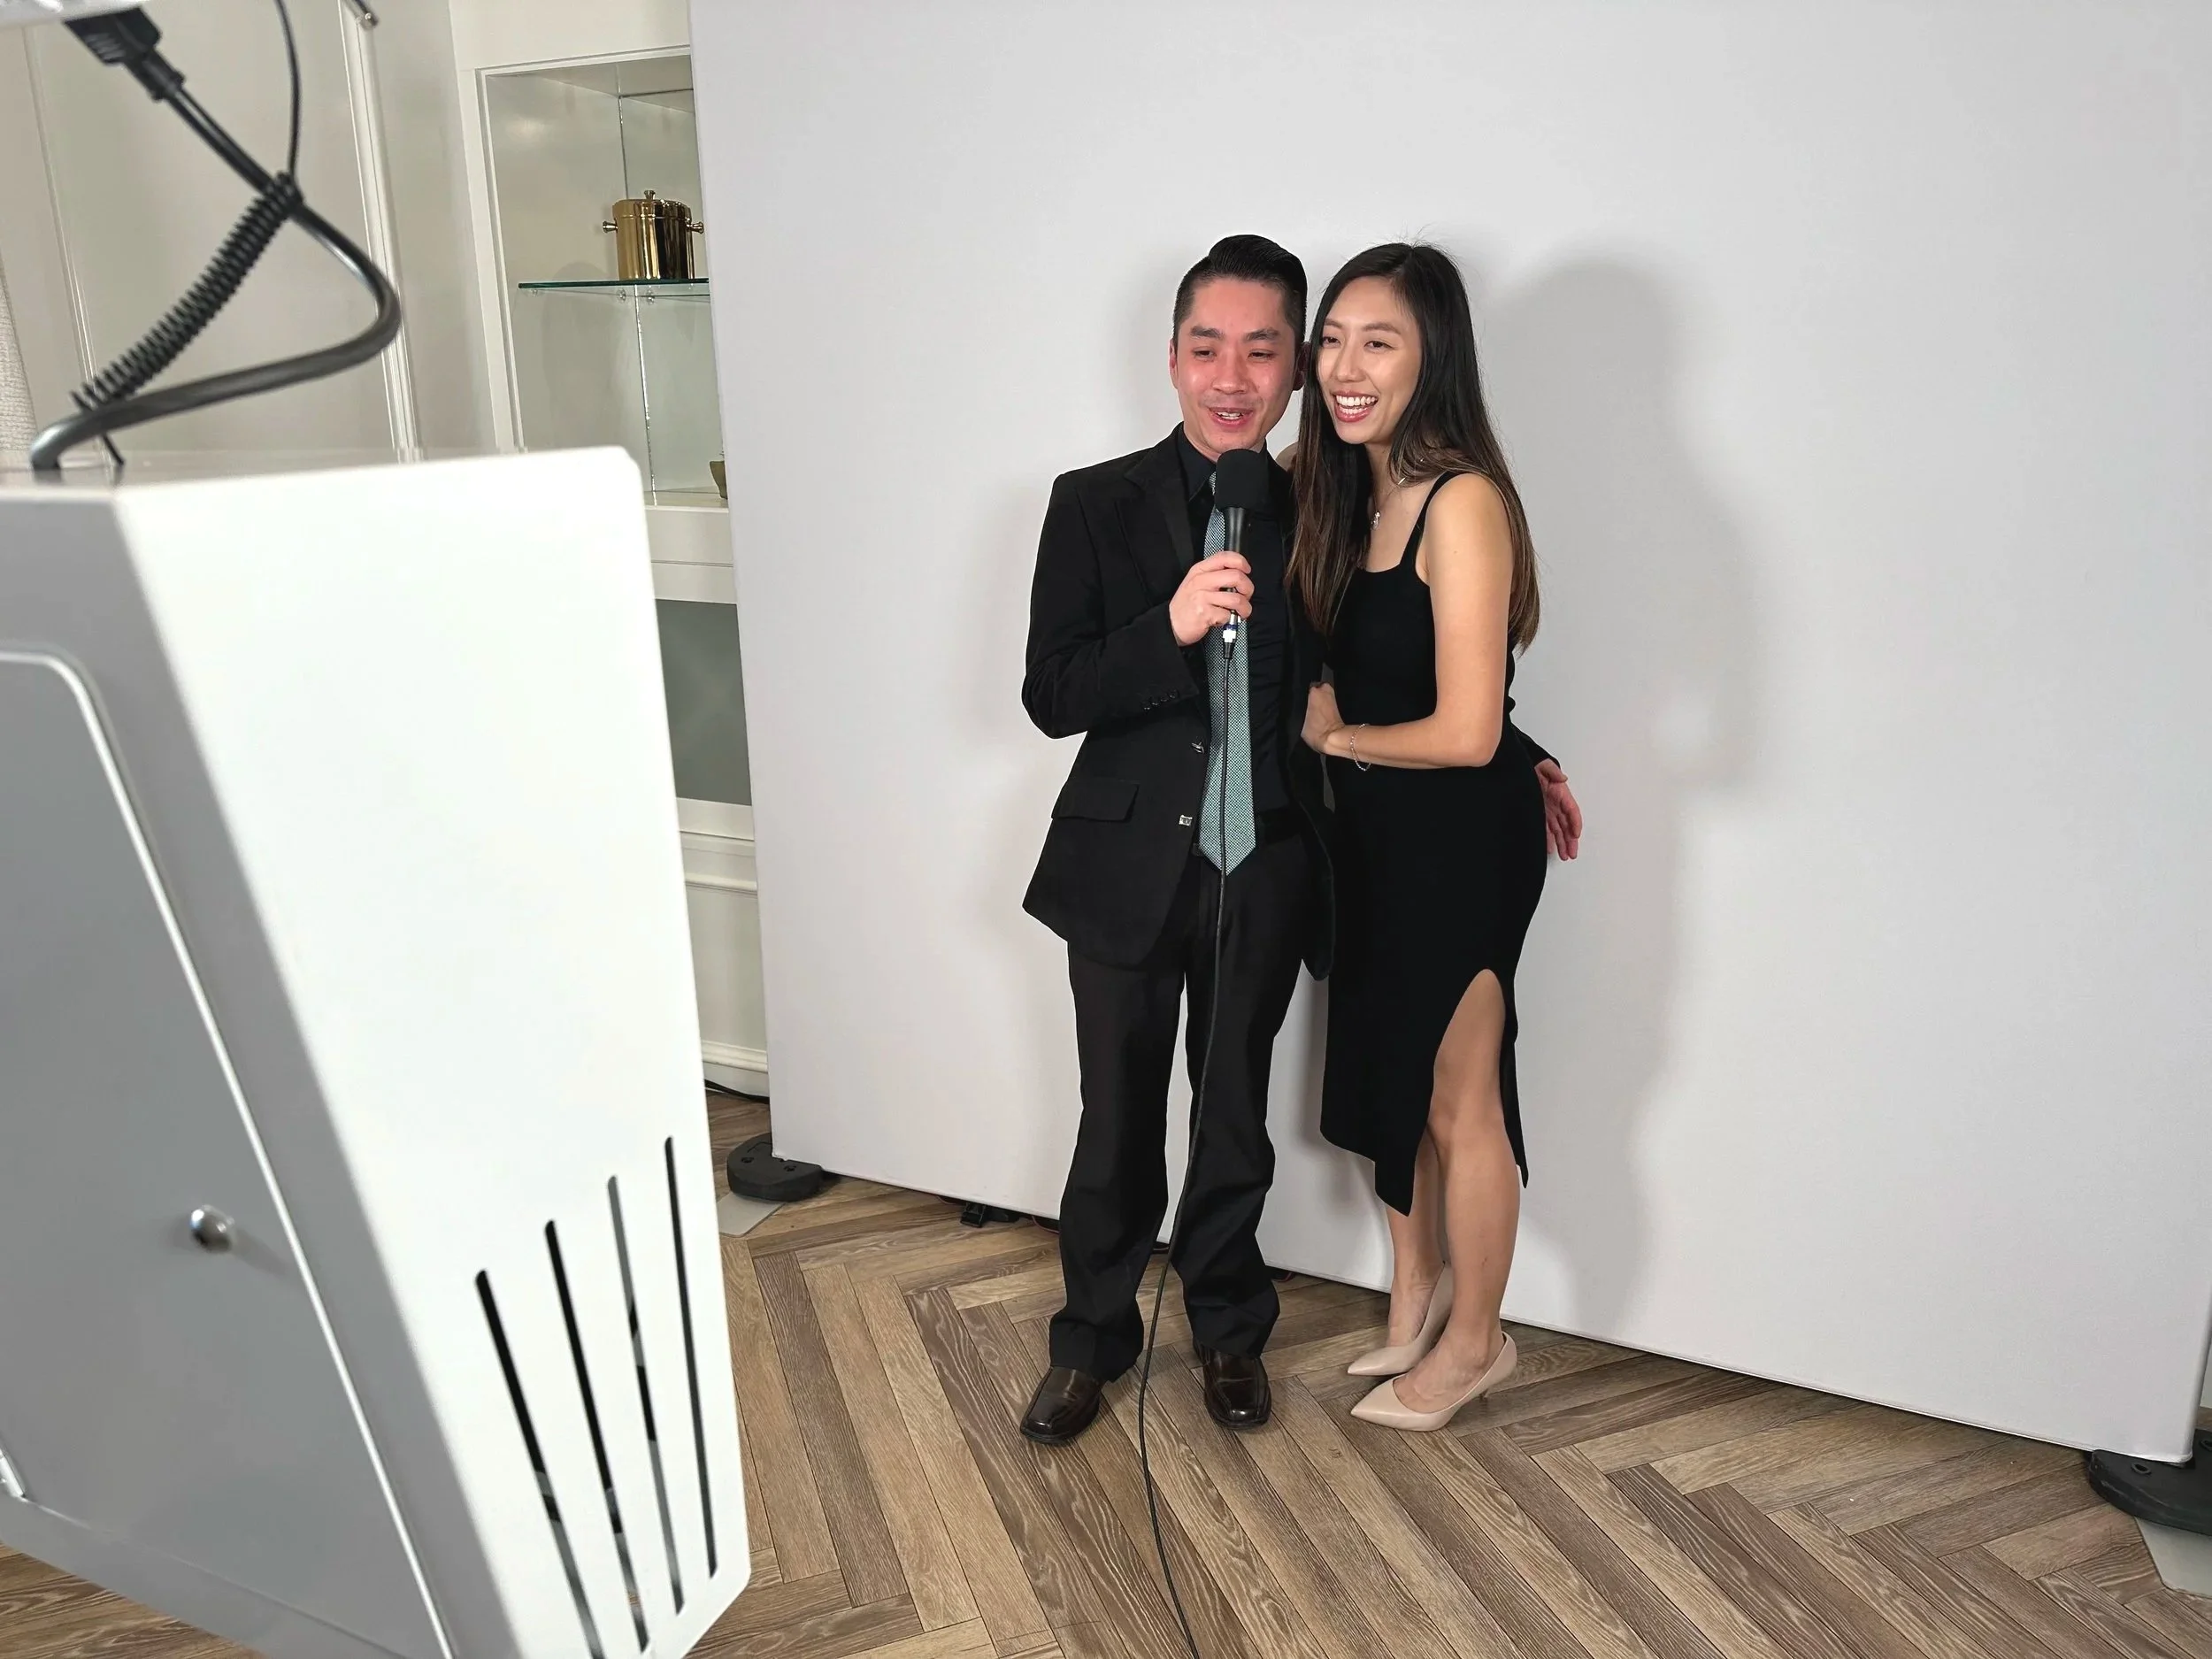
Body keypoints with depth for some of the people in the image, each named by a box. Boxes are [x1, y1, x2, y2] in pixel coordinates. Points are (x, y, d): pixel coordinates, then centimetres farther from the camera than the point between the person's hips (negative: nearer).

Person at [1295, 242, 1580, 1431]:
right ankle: (1415, 1297, 43)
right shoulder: (1352, 492, 5)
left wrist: (1335, 735, -11)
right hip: (1378, 829, 8)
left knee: (1458, 1102, 8)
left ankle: (1474, 1342, 32)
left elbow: (1465, 731, -24)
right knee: (1384, 1071, 20)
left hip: (1462, 839, -8)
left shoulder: (1462, 502, -21)